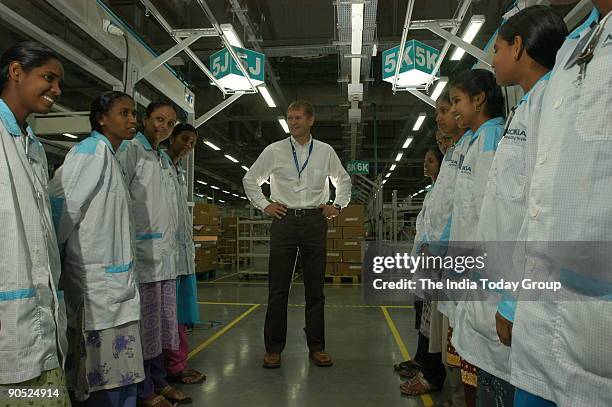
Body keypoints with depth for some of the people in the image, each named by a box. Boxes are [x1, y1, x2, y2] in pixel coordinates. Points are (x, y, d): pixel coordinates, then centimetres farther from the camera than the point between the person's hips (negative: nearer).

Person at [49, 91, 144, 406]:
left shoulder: (110, 156, 18)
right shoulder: (93, 149, -9)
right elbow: (60, 206, -16)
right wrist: (55, 258, -5)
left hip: (116, 282, 8)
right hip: (95, 282, -8)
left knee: (122, 378, 13)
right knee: (101, 381, 0)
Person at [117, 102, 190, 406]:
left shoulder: (165, 159, 21)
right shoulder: (130, 149, -4)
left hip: (166, 252, 8)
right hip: (143, 249, -8)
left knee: (163, 320, 13)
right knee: (144, 320, -1)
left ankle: (159, 382, 26)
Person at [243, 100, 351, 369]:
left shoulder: (326, 152, 8)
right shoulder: (274, 151, 4)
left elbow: (343, 180, 23)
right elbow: (250, 179, 15)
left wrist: (338, 205, 11)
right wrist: (263, 205, 6)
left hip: (315, 221, 1)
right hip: (284, 220, -1)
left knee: (315, 288, 6)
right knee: (278, 288, 1)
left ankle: (317, 347, 18)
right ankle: (273, 348, 13)